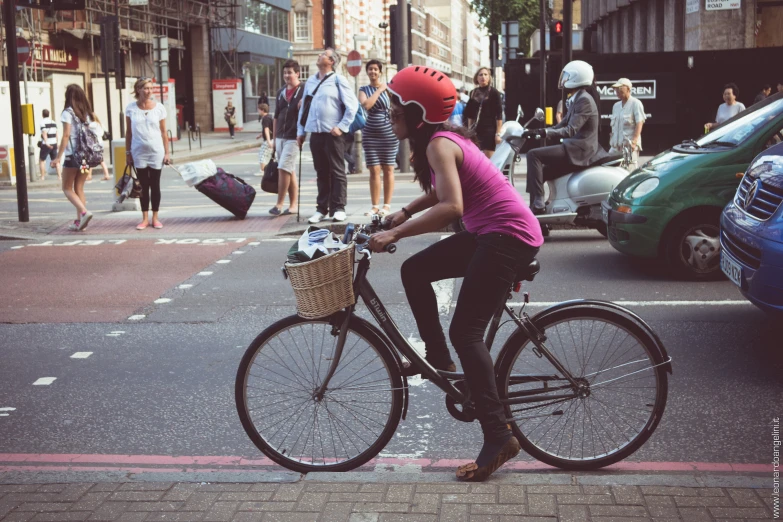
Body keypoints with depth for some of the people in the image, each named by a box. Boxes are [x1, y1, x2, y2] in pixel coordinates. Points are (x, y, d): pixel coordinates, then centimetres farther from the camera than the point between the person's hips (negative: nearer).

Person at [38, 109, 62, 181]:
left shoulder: (43, 122, -8)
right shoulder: (53, 122, 12)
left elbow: (44, 133, -20)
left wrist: (46, 143, -31)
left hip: (46, 145, -5)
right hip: (54, 144, 5)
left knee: (41, 160, 7)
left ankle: (42, 177, 4)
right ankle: (59, 176, 1)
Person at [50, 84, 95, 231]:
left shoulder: (68, 113, -8)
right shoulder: (88, 112, 9)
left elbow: (66, 136, -13)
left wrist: (58, 157, -11)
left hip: (73, 154, -6)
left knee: (67, 188, 5)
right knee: (79, 188, 12)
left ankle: (84, 212, -16)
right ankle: (79, 221, 8)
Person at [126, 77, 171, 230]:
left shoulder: (159, 107, -2)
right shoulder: (131, 108, -1)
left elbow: (163, 132, 1)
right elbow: (128, 132, 5)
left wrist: (167, 152, -1)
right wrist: (127, 152, 4)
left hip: (156, 151, 0)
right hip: (139, 152, 0)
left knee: (155, 185, 5)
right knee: (144, 186, 6)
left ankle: (155, 218, 13)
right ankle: (145, 218, 12)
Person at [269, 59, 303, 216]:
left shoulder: (304, 91, -4)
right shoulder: (281, 92, 14)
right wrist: (274, 138, 17)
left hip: (294, 137, -6)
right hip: (280, 137, 6)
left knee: (284, 168, -11)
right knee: (290, 171, 9)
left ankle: (279, 204, -6)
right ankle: (293, 205, 13)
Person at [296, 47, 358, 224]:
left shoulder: (338, 80, -2)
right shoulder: (310, 81, 14)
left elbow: (352, 105, -6)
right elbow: (303, 107, 18)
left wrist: (342, 126, -11)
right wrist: (300, 131, 13)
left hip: (333, 133, -5)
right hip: (315, 133, 5)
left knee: (337, 172, -1)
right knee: (321, 173, 9)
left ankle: (338, 208, 2)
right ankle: (322, 208, 14)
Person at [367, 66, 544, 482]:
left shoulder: (439, 144, -17)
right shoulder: (445, 138, 12)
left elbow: (450, 206, -31)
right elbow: (440, 192, 26)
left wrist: (395, 233, -29)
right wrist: (403, 213, 13)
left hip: (508, 237, -10)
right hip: (489, 232, 10)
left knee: (465, 332, -11)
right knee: (414, 270, 12)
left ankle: (498, 439, -10)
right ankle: (438, 358, 21)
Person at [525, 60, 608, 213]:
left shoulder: (584, 100, -14)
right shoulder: (575, 100, 18)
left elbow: (570, 130, -24)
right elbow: (563, 125, 22)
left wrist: (545, 132, -35)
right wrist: (538, 132, 12)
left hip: (579, 150, -11)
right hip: (575, 148, 11)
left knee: (533, 155, -20)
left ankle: (538, 203, -24)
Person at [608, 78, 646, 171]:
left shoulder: (635, 103, -2)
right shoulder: (616, 106, 19)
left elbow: (639, 123, -12)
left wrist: (634, 141, -23)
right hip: (615, 146, 7)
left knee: (629, 172, -13)